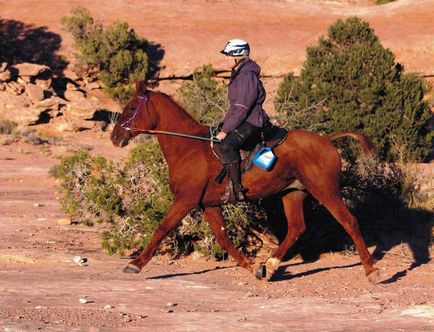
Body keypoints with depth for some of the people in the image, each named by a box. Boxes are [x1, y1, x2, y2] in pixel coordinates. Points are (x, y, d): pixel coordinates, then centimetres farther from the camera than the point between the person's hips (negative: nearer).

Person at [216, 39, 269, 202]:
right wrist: (224, 126, 15)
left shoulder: (247, 77, -18)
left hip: (251, 122, -11)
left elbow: (241, 109, -22)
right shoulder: (238, 75, 14)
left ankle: (236, 189, -34)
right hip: (242, 121, 11)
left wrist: (225, 131, -20)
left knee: (227, 144, -33)